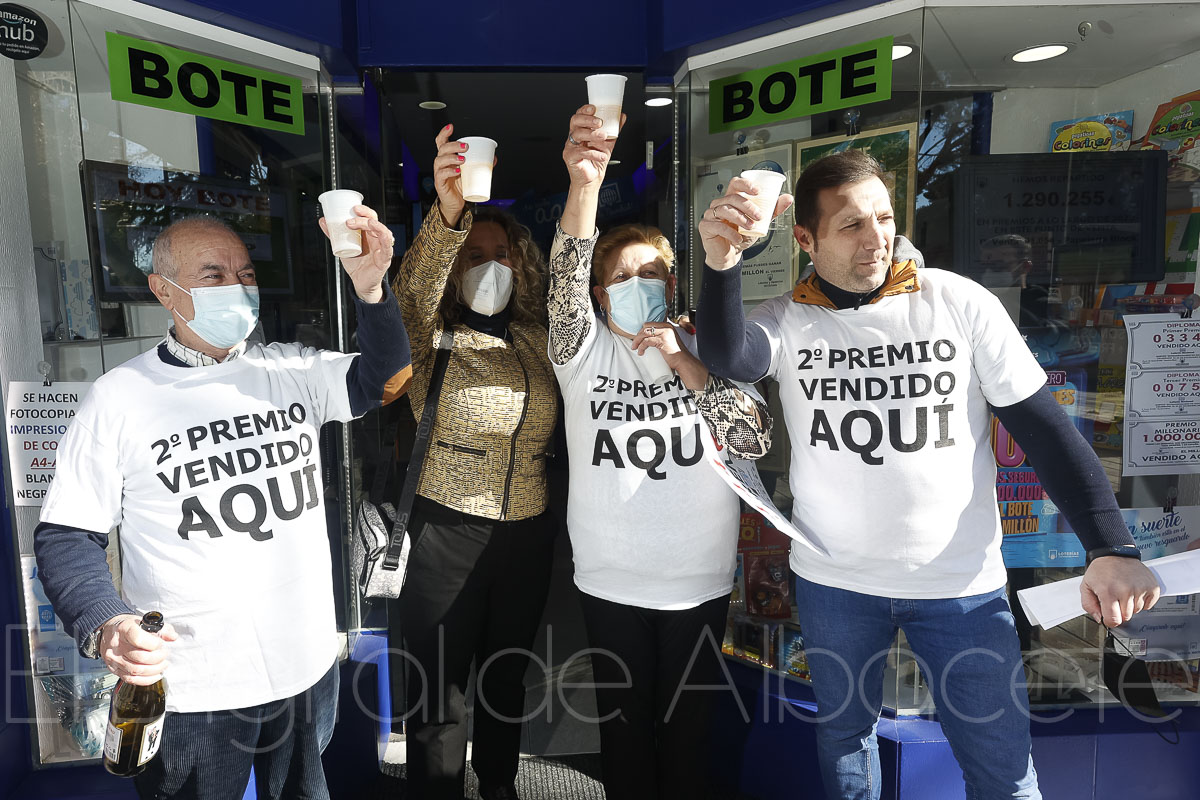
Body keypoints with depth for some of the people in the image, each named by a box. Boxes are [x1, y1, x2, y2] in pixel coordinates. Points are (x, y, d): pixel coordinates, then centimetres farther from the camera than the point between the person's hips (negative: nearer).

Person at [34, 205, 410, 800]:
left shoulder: (292, 370, 0)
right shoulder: (118, 398, -8)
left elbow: (385, 379, -12)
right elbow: (66, 536, -5)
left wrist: (369, 288, -27)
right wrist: (104, 627, -22)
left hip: (308, 667, 3)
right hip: (188, 690, -3)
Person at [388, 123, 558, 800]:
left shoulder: (537, 340, 6)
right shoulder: (437, 339, -7)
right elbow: (415, 291, -27)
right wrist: (447, 215, -45)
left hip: (529, 531, 4)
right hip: (449, 532, -4)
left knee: (508, 673, 21)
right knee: (441, 692, 6)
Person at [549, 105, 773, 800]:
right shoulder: (586, 353, -4)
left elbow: (756, 440, -11)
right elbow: (564, 290, -24)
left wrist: (684, 365, -19)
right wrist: (585, 185, -38)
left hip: (701, 579, 1)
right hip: (611, 580, 0)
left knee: (689, 723, 17)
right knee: (624, 720, 16)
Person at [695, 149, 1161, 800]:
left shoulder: (960, 302, -7)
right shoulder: (786, 321, -6)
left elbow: (1042, 425, -5)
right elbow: (727, 357, -28)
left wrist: (1111, 548, -12)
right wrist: (721, 264, -45)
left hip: (964, 581, 0)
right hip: (833, 580, 1)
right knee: (843, 733, 21)